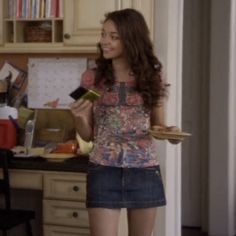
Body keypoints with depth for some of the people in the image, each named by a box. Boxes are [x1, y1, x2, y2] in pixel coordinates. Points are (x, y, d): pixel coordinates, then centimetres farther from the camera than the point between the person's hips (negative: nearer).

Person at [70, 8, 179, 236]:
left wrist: (169, 131, -12)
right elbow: (88, 135, 3)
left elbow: (158, 126, 10)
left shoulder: (152, 78, 1)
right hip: (103, 171, -1)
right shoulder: (92, 78, -1)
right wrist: (79, 118, -18)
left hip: (144, 172, 2)